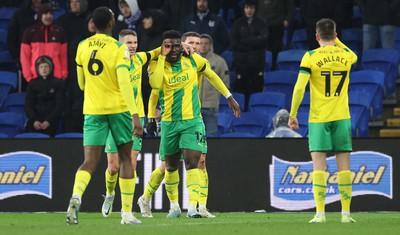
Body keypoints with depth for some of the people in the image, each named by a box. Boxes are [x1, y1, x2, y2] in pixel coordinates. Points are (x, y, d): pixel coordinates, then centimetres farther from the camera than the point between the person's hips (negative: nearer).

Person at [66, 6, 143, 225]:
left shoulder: (82, 47, 5)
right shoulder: (118, 48, -10)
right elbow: (124, 84, -20)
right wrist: (135, 116, -23)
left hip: (92, 109, 3)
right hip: (118, 108, -3)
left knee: (90, 162, -3)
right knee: (125, 158, 13)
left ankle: (76, 197, -33)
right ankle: (127, 213, 13)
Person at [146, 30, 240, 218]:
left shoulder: (193, 60, -2)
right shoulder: (157, 64, -7)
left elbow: (211, 75, 14)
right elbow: (155, 83, -28)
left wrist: (229, 97, 14)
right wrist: (162, 56, -23)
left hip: (192, 121, -1)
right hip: (169, 123, 1)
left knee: (192, 163, -16)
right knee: (171, 166, 13)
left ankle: (192, 207, -22)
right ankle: (174, 206, 30)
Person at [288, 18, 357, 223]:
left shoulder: (311, 57, -6)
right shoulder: (346, 55, 4)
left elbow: (299, 87, -11)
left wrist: (292, 115, -4)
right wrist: (336, 41, 32)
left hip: (318, 118, -2)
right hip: (341, 117, 2)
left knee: (319, 165, -2)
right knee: (343, 165, 4)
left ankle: (320, 213, -9)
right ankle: (346, 212, 3)